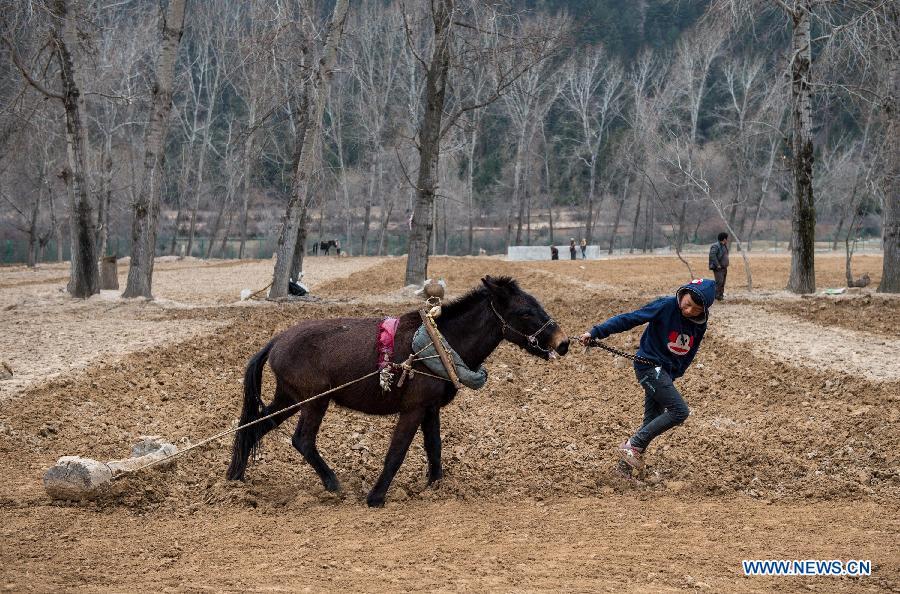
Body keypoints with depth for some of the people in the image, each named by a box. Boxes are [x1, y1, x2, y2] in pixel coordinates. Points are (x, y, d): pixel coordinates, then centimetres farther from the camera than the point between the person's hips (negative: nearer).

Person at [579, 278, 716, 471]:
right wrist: (596, 332, -23)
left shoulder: (699, 325, 1)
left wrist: (673, 376, 7)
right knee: (680, 411, -16)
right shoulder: (666, 306, -18)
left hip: (666, 373, 7)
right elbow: (629, 319, -18)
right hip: (650, 367, -7)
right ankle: (632, 446, -11)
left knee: (652, 421, 8)